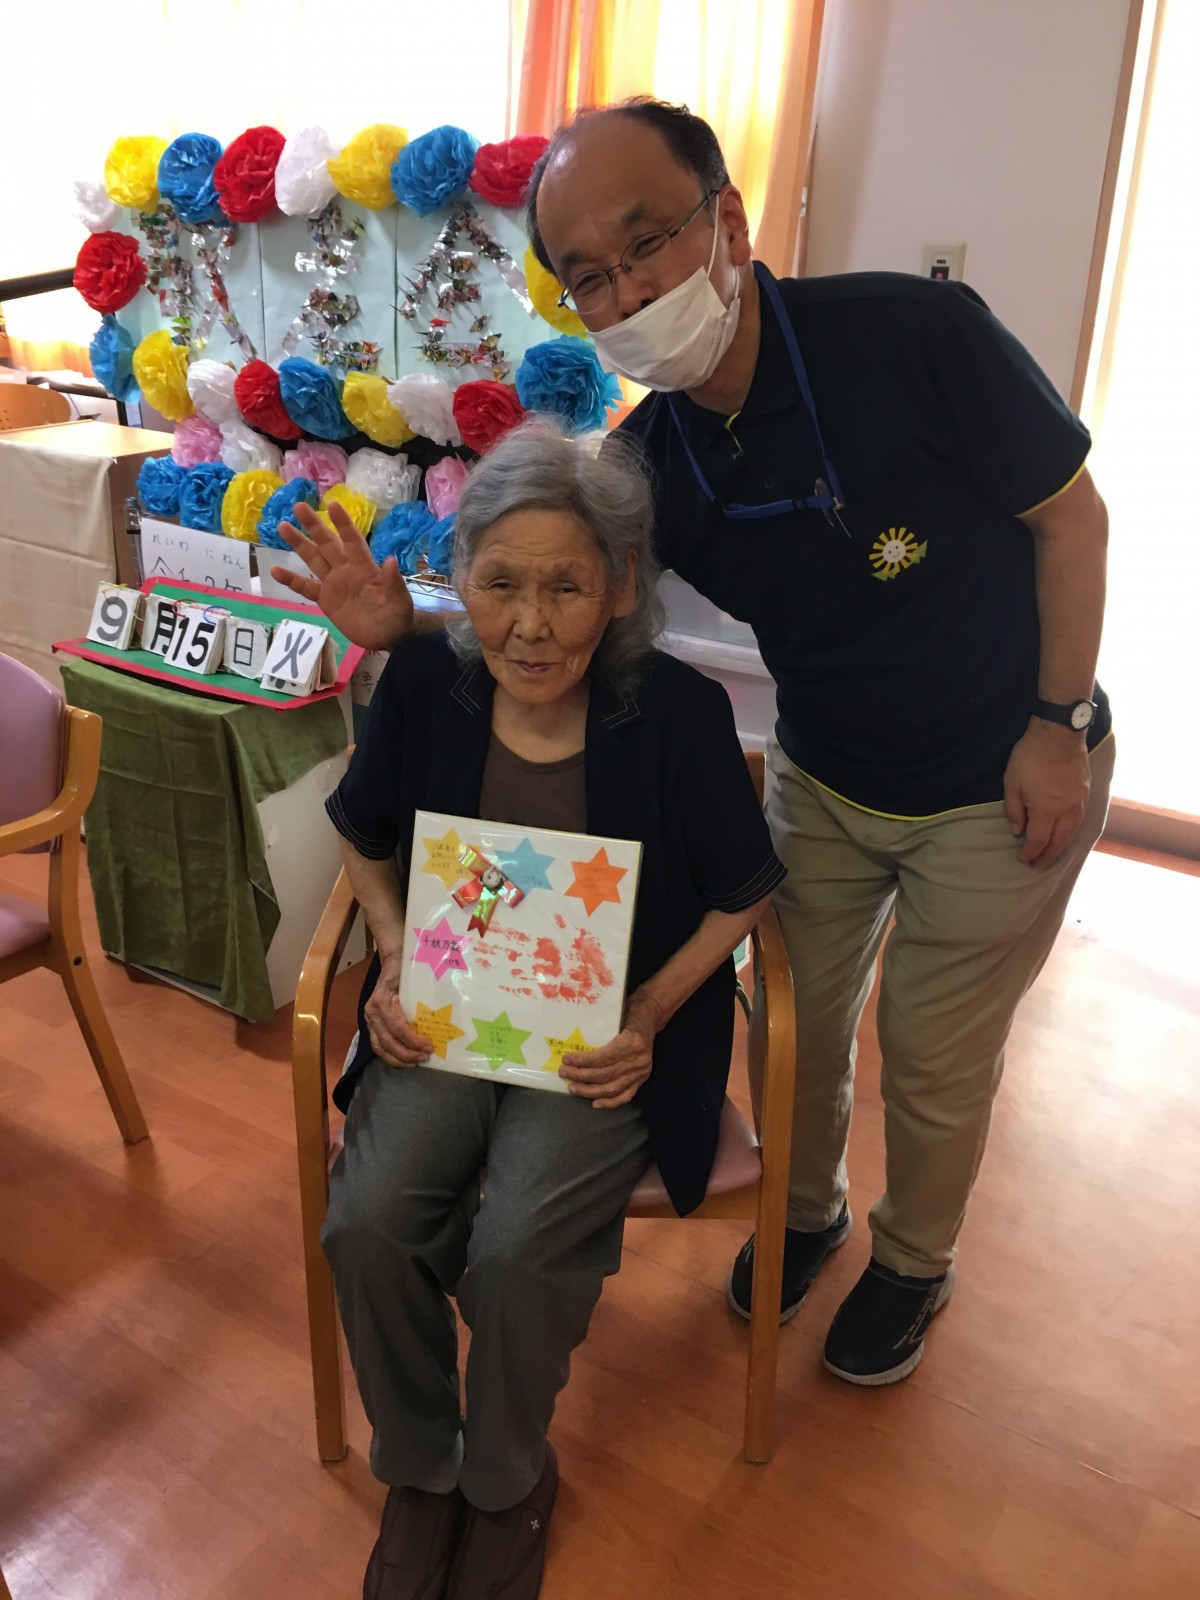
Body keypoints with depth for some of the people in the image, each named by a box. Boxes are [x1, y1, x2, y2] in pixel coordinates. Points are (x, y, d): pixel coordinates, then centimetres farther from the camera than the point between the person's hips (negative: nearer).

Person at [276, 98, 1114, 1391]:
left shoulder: (914, 335, -27)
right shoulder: (649, 464, -13)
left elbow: (1070, 517, -15)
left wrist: (1057, 727, -15)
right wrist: (405, 623, -21)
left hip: (1002, 786, -3)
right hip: (823, 778, 4)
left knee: (936, 1059, 10)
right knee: (799, 1018, 16)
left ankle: (913, 1261, 41)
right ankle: (805, 1210, 48)